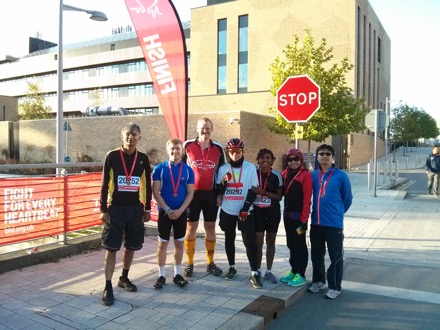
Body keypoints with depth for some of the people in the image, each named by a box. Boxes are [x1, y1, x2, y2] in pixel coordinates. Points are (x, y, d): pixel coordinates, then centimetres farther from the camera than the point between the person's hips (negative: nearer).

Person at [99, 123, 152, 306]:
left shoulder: (143, 159, 4)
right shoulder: (112, 156, -4)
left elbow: (147, 186, 10)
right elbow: (105, 184, -2)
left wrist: (147, 209, 9)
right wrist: (103, 209, -6)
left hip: (135, 209, 3)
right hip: (115, 208, -3)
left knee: (131, 247, 12)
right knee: (111, 248, -3)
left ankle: (124, 278, 32)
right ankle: (108, 288, 5)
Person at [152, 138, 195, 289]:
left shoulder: (188, 170, 1)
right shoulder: (159, 168, -4)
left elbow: (190, 193, 0)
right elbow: (155, 192, -7)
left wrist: (180, 210, -12)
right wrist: (168, 210, -14)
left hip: (181, 212, 2)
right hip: (164, 212, -2)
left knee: (179, 243, 10)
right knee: (162, 243, 5)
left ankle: (177, 274, 23)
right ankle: (161, 275, 16)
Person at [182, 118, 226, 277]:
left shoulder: (218, 148, 5)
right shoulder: (188, 145, -1)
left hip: (211, 193, 2)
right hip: (192, 192, -2)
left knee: (210, 227, 7)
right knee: (191, 227, 4)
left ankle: (210, 263, 18)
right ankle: (189, 263, 14)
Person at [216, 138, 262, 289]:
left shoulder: (250, 167, -3)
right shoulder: (223, 168, 3)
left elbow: (253, 190, -5)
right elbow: (218, 191, 4)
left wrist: (245, 209, -11)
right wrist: (224, 181, -17)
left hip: (245, 211, -3)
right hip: (227, 211, 3)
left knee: (250, 241, -7)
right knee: (229, 239, 13)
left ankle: (254, 273, -2)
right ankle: (232, 267, 29)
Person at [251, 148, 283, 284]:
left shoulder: (276, 175, -5)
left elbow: (279, 196, -4)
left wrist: (264, 192, -18)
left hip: (273, 212, 1)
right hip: (257, 211, -1)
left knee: (271, 241, 10)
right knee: (258, 241, -2)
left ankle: (269, 271, 22)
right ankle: (257, 270, 16)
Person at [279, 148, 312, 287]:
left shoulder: (305, 175, -12)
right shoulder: (285, 174, 9)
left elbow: (307, 199, -15)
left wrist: (304, 219, -18)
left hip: (299, 215, -7)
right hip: (288, 214, 7)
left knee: (300, 244, 2)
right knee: (291, 243, 15)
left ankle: (301, 275, 13)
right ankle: (293, 271, 28)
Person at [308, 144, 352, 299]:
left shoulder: (341, 176, -8)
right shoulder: (313, 175, 2)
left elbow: (348, 198, 1)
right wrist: (320, 211, 13)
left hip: (334, 223, -4)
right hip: (316, 223, 4)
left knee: (335, 257, 5)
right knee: (316, 254, 16)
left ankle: (335, 287, 19)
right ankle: (318, 280, 34)